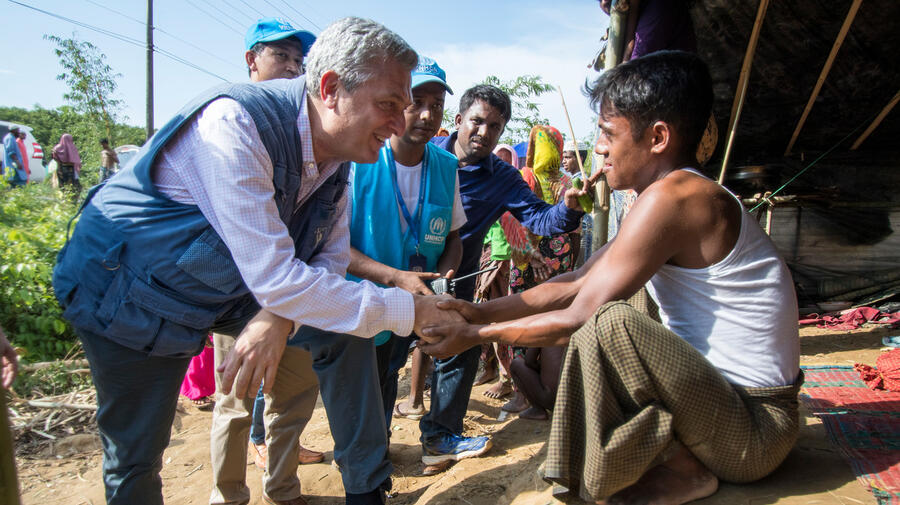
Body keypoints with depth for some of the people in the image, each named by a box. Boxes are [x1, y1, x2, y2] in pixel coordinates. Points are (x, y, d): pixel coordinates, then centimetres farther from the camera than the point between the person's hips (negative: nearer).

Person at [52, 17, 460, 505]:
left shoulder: (336, 152, -10)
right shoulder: (232, 124, -34)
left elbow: (331, 257, -4)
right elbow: (276, 278, -38)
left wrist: (279, 316, -25)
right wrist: (406, 310, -33)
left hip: (231, 288, 6)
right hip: (131, 294, -6)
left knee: (344, 331, -4)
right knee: (135, 455, 3)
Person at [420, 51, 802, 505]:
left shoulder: (672, 195, -24)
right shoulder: (682, 197, 8)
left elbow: (577, 318, -23)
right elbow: (576, 285, 7)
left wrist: (477, 335, -11)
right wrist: (482, 311, 3)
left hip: (756, 427, -9)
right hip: (722, 398, 9)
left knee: (608, 322, -31)